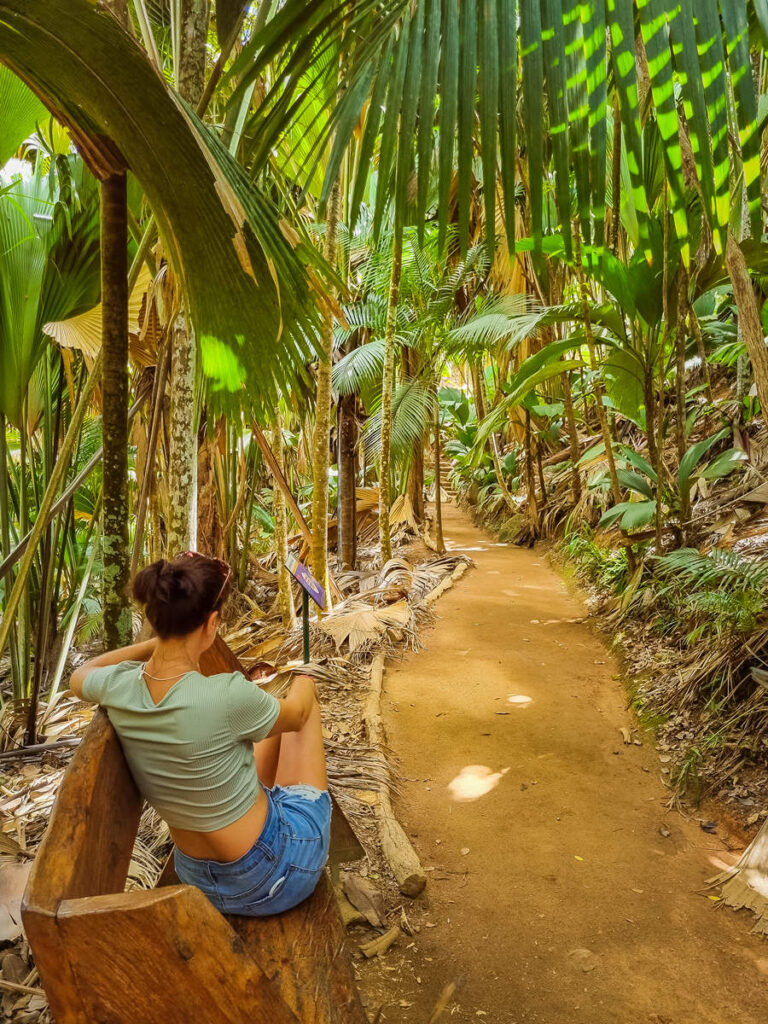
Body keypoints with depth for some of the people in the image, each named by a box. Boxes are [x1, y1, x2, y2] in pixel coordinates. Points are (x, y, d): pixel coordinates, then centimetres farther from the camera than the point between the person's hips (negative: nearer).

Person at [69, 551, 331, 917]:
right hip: (277, 874, -5)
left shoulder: (117, 687, -18)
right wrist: (304, 679, 13)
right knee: (305, 700, 12)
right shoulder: (227, 696, -34)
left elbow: (79, 676, 11)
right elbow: (297, 713, -9)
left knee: (270, 717, 26)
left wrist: (154, 643, 6)